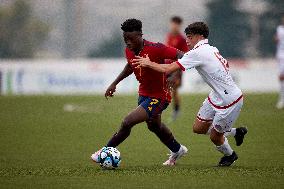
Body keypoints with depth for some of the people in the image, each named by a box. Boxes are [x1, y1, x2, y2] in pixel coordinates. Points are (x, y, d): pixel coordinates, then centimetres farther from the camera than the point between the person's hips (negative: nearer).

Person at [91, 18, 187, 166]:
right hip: (144, 93, 9)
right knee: (154, 126, 29)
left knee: (127, 122, -18)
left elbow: (181, 56, -25)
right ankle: (177, 150, 53)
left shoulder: (155, 49, -28)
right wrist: (115, 83, 13)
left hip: (159, 97, -9)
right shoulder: (129, 51, -6)